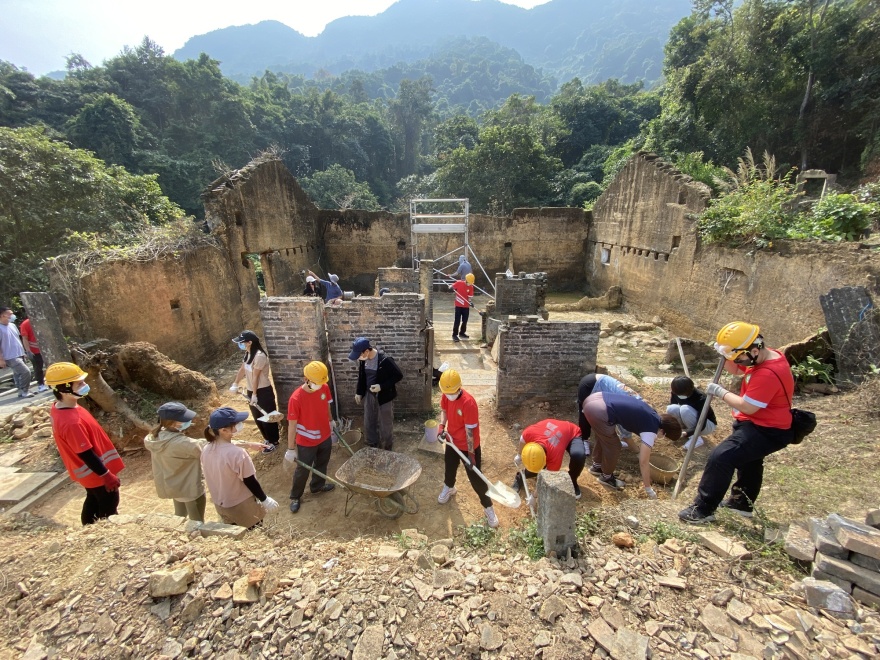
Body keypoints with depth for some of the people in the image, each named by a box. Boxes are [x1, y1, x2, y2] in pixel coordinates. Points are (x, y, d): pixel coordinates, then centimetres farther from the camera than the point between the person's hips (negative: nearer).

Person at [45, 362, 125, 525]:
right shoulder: (71, 422, -36)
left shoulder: (58, 408, -5)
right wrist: (106, 475, -18)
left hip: (90, 473, 9)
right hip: (96, 474, -9)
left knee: (93, 501, 27)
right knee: (109, 509, 11)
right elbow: (86, 454, -27)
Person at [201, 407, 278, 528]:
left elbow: (214, 477, 4)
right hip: (242, 506, -6)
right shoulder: (237, 453, -32)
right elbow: (250, 482, -21)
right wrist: (265, 500, -7)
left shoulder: (206, 450, -11)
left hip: (220, 505, 6)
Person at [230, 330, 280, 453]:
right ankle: (268, 439, 38)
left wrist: (255, 394, -14)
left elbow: (255, 376, -21)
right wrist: (235, 384, 1)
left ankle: (274, 442, 23)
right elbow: (242, 369, 11)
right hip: (252, 391, 9)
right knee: (258, 418, 20)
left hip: (263, 392, -9)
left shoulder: (259, 356, -25)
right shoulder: (248, 354, 4)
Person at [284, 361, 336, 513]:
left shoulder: (325, 388, -14)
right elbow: (292, 425, -22)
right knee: (302, 471, 15)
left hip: (325, 437, 5)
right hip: (306, 442, -5)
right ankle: (295, 497, 40)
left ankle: (317, 486, 52)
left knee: (322, 465, 25)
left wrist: (331, 421, 21)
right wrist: (291, 449, -16)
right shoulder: (296, 398, -29)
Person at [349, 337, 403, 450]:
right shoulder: (362, 359, -6)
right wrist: (359, 392, 11)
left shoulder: (385, 360, -27)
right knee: (368, 424, 18)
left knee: (385, 427, 10)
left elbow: (398, 376, -19)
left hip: (384, 397, -6)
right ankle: (372, 448, 40)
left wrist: (382, 386, -25)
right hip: (369, 395, 6)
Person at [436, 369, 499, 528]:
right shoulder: (446, 396, -14)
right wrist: (441, 425, -12)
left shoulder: (468, 403, -34)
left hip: (469, 446, -6)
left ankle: (488, 507, 28)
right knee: (449, 467, 28)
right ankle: (449, 488, 60)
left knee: (475, 477, 5)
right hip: (452, 441, 6)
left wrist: (471, 454, -21)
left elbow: (470, 430, -27)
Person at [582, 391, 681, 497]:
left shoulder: (652, 414, 24)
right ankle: (607, 477, 33)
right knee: (613, 447, 12)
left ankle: (597, 466, 48)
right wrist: (649, 490, 16)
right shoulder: (650, 430, 2)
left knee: (604, 437, 31)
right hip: (599, 412, -9)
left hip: (594, 399, 9)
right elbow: (643, 462, 5)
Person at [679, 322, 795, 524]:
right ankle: (742, 502, 51)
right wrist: (726, 352, -9)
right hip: (759, 424, 11)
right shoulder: (765, 356, -3)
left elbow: (747, 407, -29)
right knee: (749, 459, 29)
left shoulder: (768, 374, -33)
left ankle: (703, 509, -10)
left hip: (766, 431, -11)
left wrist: (720, 392, -16)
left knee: (720, 458, -21)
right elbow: (734, 369, 10)